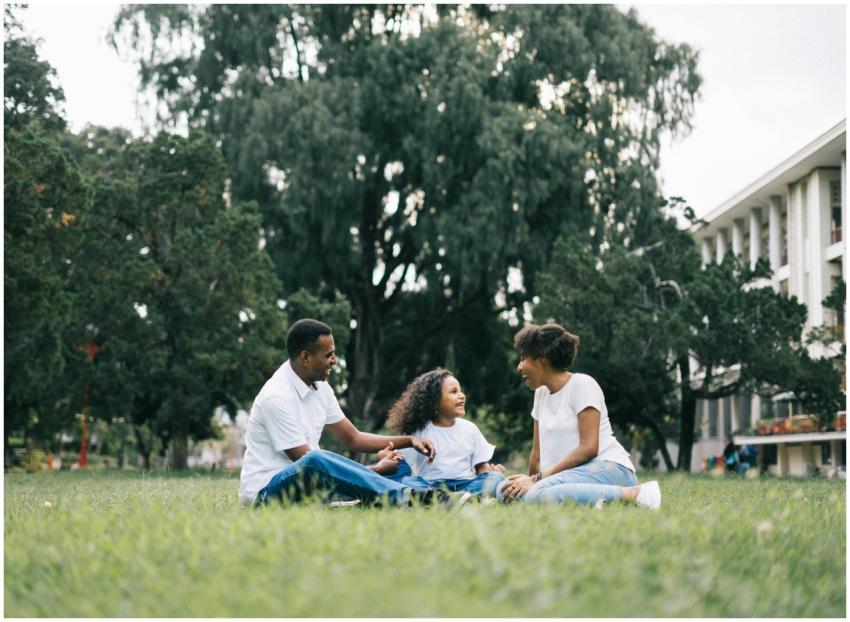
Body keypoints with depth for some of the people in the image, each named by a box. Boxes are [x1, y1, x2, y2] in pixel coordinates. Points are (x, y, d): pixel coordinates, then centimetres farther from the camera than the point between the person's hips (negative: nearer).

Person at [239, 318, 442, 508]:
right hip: (265, 489, -9)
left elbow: (353, 438, 15)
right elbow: (308, 461, -21)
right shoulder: (276, 397, -20)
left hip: (308, 482, 9)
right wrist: (377, 469, -18)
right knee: (315, 461, -41)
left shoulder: (319, 387, 7)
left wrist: (409, 440, 3)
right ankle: (405, 497, -51)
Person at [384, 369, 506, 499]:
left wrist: (491, 471, -8)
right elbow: (401, 469, 1)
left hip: (466, 486, 3)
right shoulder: (418, 431, 7)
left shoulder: (469, 428, 16)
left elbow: (481, 466, 16)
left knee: (496, 479, -25)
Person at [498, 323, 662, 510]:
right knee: (506, 492, -17)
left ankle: (633, 494, -26)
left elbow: (588, 448, -14)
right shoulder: (541, 393, 18)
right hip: (575, 474, 8)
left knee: (538, 493, -36)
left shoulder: (582, 384, -5)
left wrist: (538, 479, -17)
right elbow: (537, 452, 20)